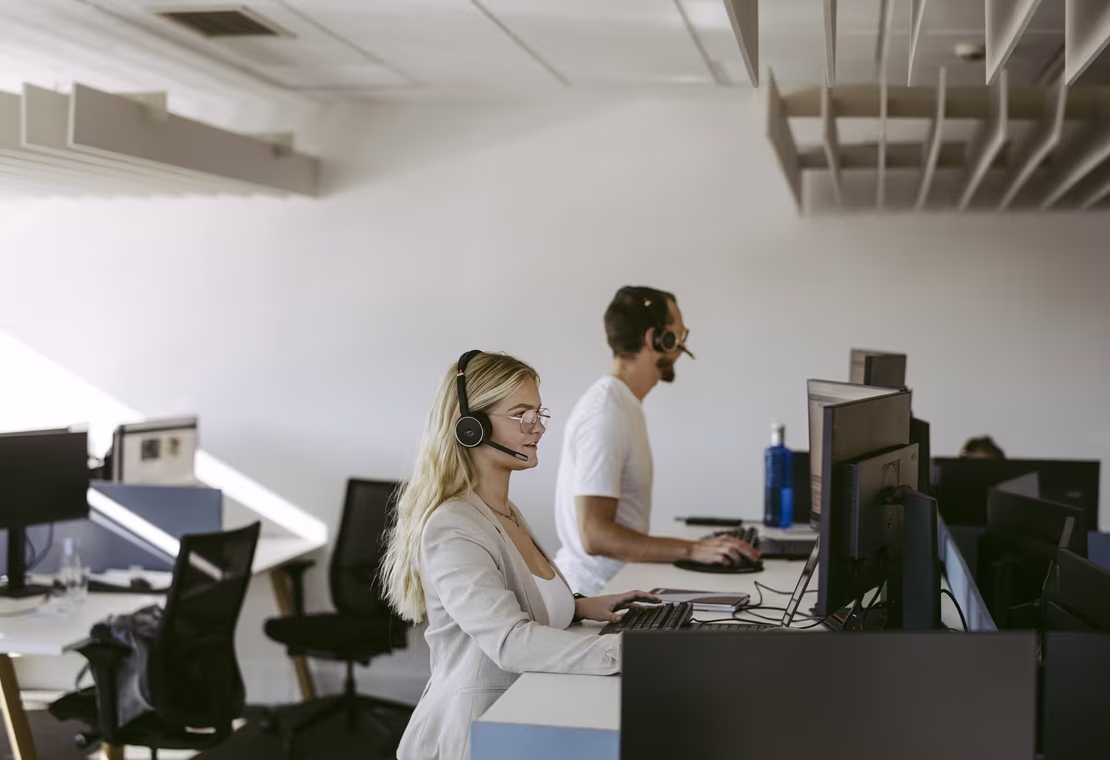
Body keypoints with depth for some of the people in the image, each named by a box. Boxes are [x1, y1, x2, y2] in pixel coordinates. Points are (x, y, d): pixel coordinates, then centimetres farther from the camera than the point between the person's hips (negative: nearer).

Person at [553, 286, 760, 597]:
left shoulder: (624, 404, 15)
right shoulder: (605, 415, -16)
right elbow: (594, 536, -23)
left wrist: (700, 547, 9)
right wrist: (693, 550, -25)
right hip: (594, 592, -9)